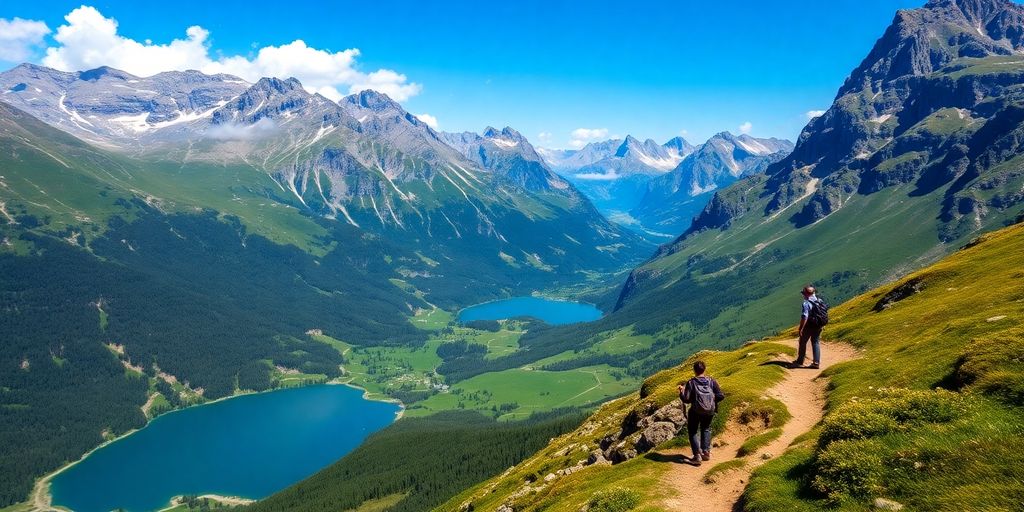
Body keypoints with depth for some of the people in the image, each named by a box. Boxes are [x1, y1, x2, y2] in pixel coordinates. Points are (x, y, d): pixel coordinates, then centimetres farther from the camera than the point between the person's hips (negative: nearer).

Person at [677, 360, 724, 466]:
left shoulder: (691, 383, -13)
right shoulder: (712, 381, -5)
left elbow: (686, 400, -15)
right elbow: (721, 396, -8)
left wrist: (681, 392, 2)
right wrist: (712, 398, 10)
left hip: (696, 411, -3)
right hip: (710, 411, 3)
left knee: (693, 431, 15)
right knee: (706, 429, 28)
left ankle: (697, 455, 5)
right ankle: (706, 452, 24)